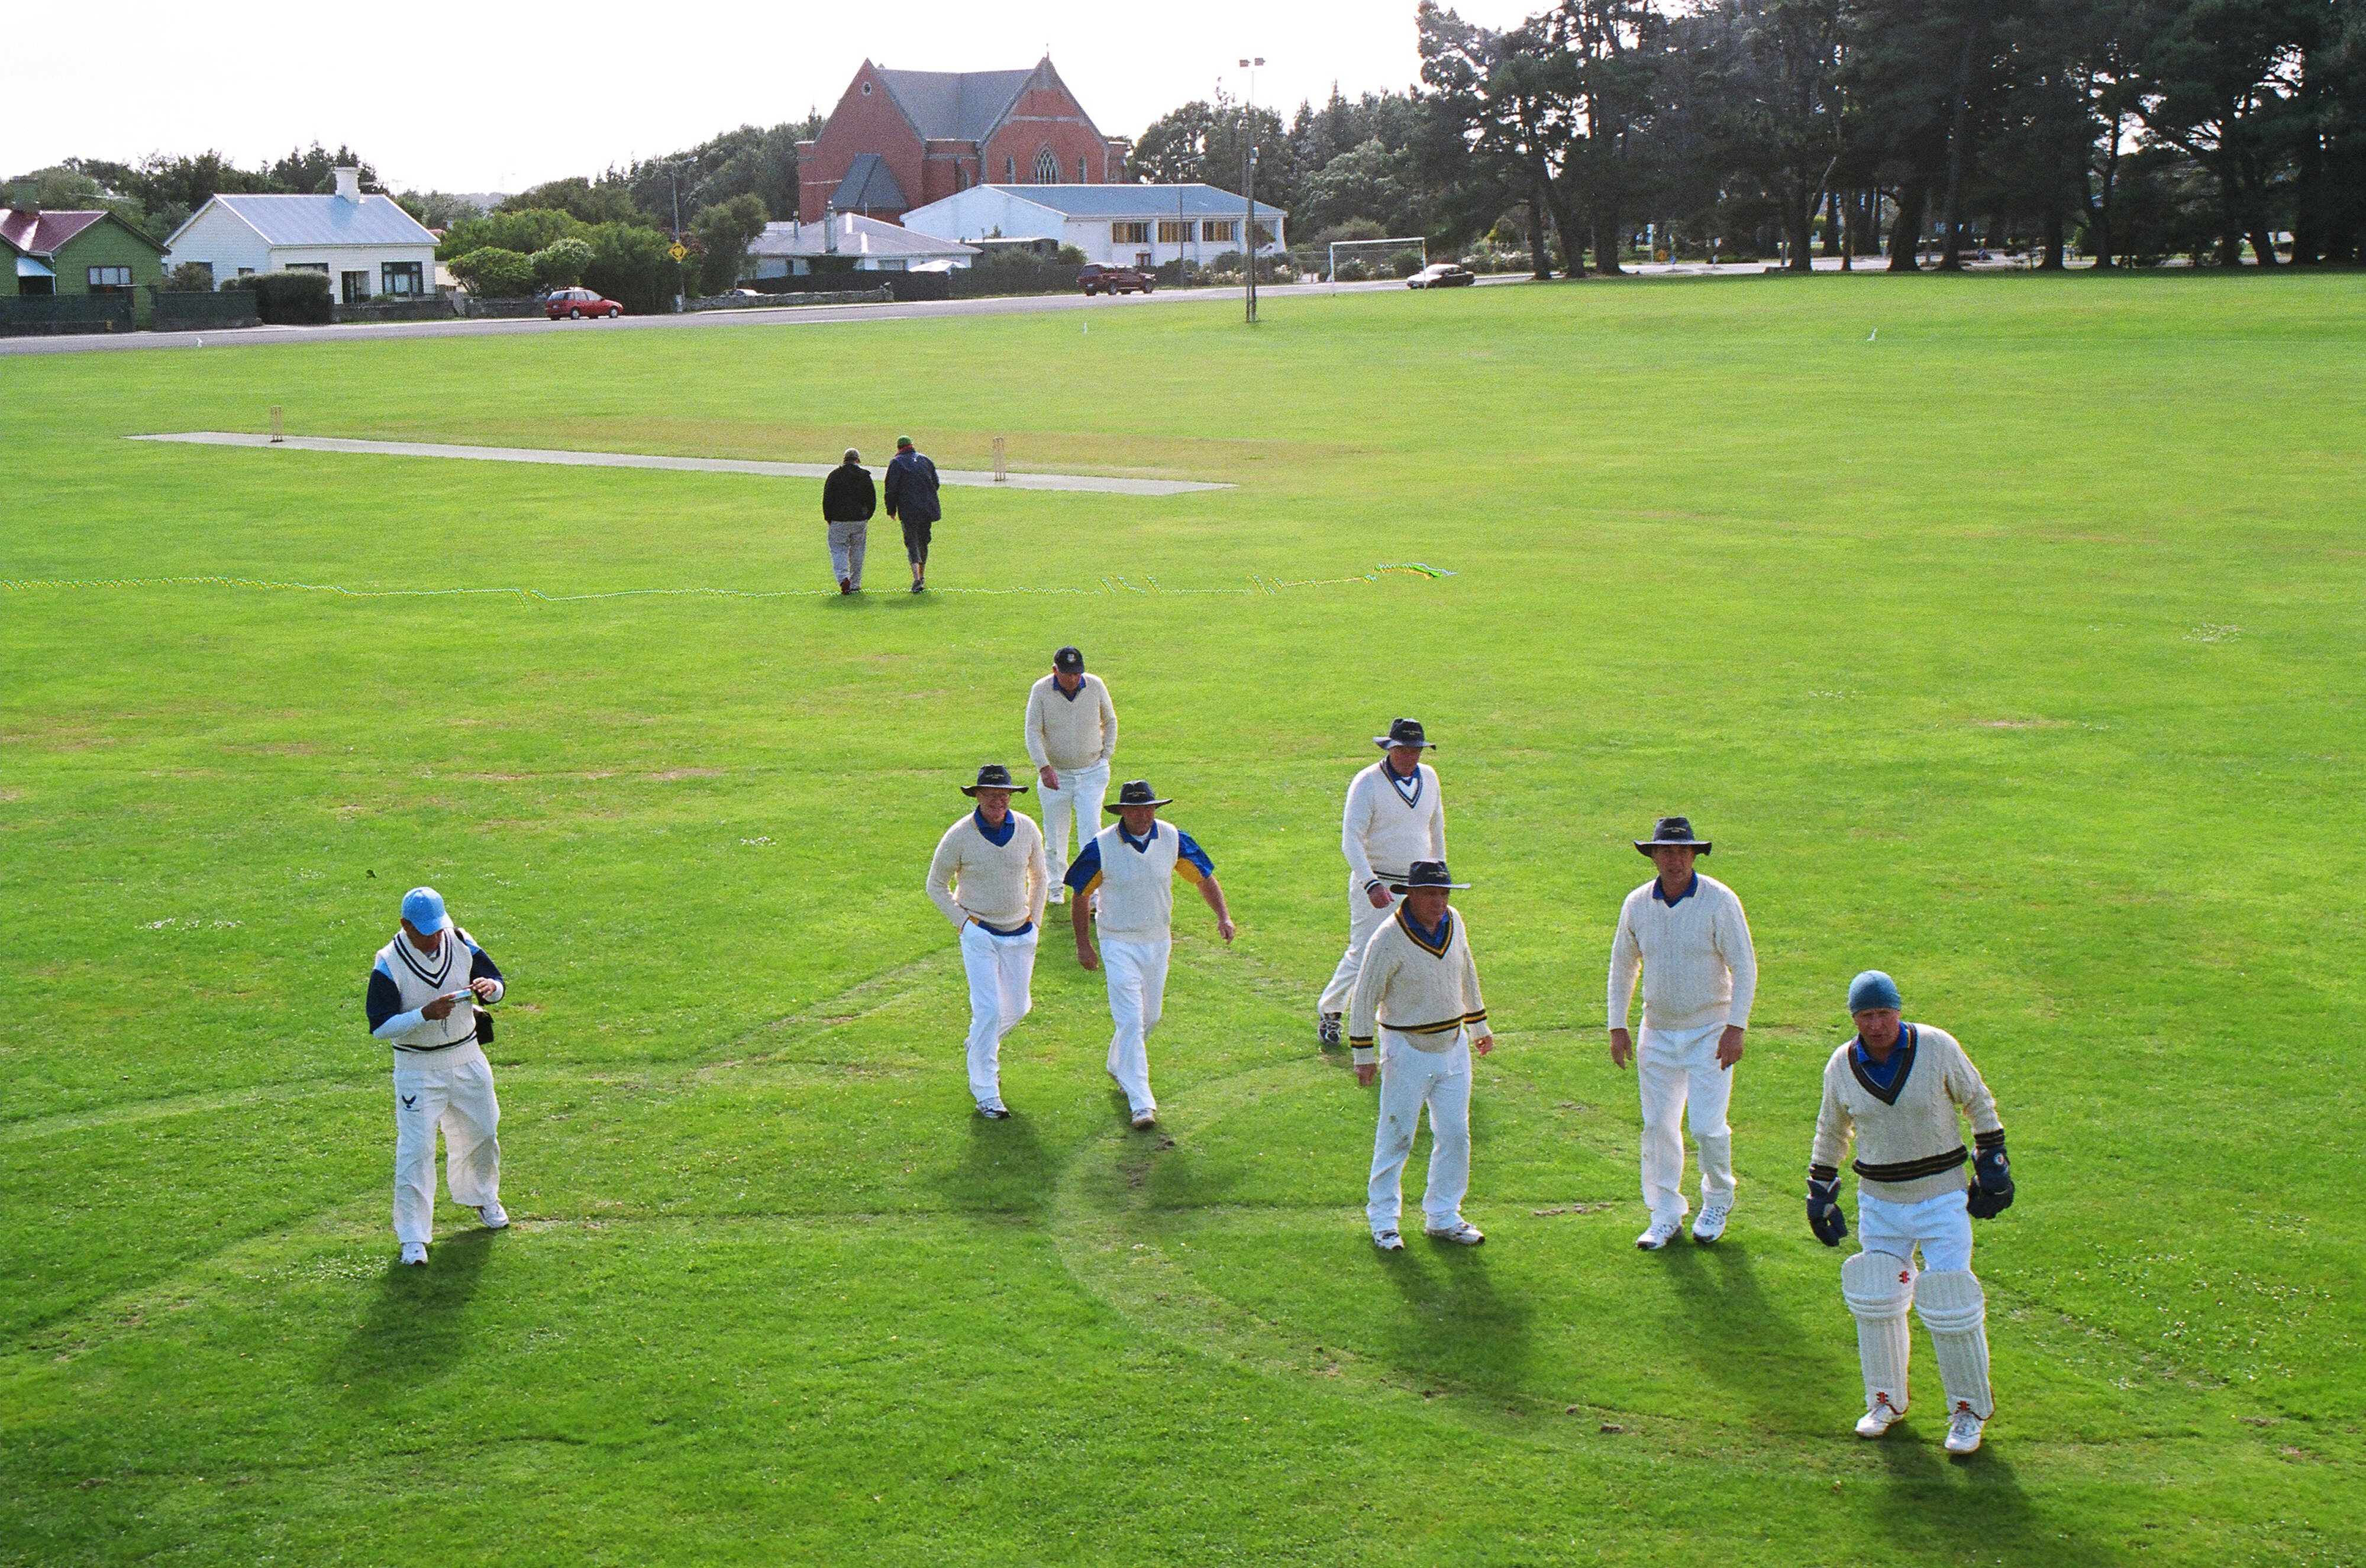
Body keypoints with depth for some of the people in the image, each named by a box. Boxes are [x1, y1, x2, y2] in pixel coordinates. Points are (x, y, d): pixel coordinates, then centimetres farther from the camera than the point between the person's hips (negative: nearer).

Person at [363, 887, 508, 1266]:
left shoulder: (460, 943, -5)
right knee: (415, 1149, -9)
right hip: (417, 1068, -5)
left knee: (482, 1133, 19)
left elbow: (497, 983, 4)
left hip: (467, 1058, 5)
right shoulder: (388, 964, -19)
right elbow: (380, 1026, -21)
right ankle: (412, 1237, 0)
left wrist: (489, 987, -20)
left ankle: (482, 1198, 47)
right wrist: (426, 1014, -34)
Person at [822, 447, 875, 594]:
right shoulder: (865, 476, 3)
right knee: (857, 551, 13)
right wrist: (866, 517, 17)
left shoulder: (835, 475, -3)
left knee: (838, 550, 4)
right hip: (860, 521, 2)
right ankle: (855, 584, 16)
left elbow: (827, 499, -3)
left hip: (839, 521, -2)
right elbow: (872, 500, 6)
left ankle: (844, 578, -19)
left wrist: (829, 519, 7)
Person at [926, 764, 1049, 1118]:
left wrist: (1034, 919, 8)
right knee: (988, 1010, -11)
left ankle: (980, 1047, 43)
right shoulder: (959, 836, -14)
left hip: (1020, 934, 4)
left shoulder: (1027, 830, -4)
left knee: (1018, 1007, 12)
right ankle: (985, 1094, -2)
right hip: (979, 933, -4)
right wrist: (963, 922, -8)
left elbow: (1038, 876, 14)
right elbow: (936, 885, -1)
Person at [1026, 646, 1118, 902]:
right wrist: (1044, 767, -25)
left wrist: (1106, 756, 3)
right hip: (1055, 775, 0)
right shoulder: (1040, 691, -10)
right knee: (1055, 835, 8)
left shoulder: (1096, 686, -6)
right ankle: (1056, 885, 29)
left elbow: (1110, 722, 10)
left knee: (1090, 830, -11)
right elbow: (1033, 732, -12)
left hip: (1092, 773, 0)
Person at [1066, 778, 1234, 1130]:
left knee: (1150, 1016, 17)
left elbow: (1203, 877, 5)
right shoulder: (1101, 847, -15)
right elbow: (1080, 895, -3)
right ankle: (1141, 1104, -13)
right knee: (1131, 1020, -12)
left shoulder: (1172, 839, -7)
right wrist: (1083, 944, -2)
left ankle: (1118, 1067, 44)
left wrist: (1223, 916, -8)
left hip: (1158, 941, 4)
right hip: (1118, 944, -4)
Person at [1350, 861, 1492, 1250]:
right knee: (1396, 1138, 1)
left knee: (1455, 1135, 8)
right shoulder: (1389, 938, -18)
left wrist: (1479, 1025, 24)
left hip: (1453, 1047, 6)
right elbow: (1364, 996, -12)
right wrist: (1363, 1054, -11)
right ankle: (1383, 1221, 13)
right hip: (1408, 1050, -6)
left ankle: (1443, 1217, 21)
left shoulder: (1453, 922, 1)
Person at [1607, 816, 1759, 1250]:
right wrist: (1617, 1026, 8)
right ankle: (1665, 1215, 17)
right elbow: (1622, 966, 13)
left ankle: (1717, 1202, 19)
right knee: (1657, 1126, 4)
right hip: (1658, 1032, 4)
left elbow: (1744, 966, -8)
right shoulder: (1637, 904, 1)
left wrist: (1735, 1027, -15)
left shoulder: (1720, 901, -10)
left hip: (1709, 1031, -4)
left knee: (1707, 1126, -7)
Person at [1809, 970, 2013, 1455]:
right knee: (1875, 1301, 2)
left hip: (1941, 1196, -3)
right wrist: (1820, 1193, 13)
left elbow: (1978, 1103, 2)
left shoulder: (1937, 1048, -11)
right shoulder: (1841, 1067, -3)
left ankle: (1969, 1410, 10)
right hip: (1879, 1201, 3)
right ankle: (1886, 1401, 23)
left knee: (1950, 1304, -7)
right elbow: (1831, 1132, 13)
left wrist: (1992, 1167, 0)